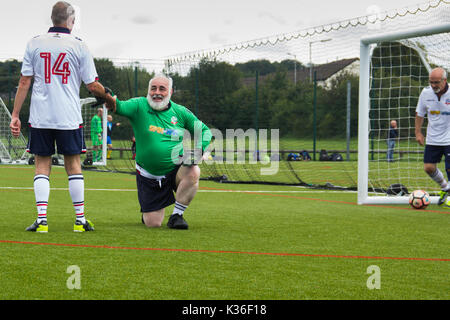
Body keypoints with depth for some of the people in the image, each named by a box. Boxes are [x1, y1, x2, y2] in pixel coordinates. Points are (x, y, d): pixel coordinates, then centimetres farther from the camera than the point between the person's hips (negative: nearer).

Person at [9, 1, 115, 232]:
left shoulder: (34, 44, 4)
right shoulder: (78, 46, -1)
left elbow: (24, 81, 2)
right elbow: (92, 85, 0)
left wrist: (15, 115, 6)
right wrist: (109, 99, 19)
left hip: (40, 117, 1)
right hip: (69, 117, -1)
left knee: (42, 165, 5)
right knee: (73, 165, 7)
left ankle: (42, 220, -3)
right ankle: (80, 220, 9)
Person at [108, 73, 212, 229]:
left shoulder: (180, 112, -1)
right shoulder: (139, 106, -6)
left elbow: (204, 131, 7)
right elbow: (118, 106, -23)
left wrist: (199, 150, -12)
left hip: (175, 169, 1)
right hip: (148, 176, -1)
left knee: (193, 172, -34)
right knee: (153, 224, -2)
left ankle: (176, 215, -11)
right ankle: (147, 210, 38)